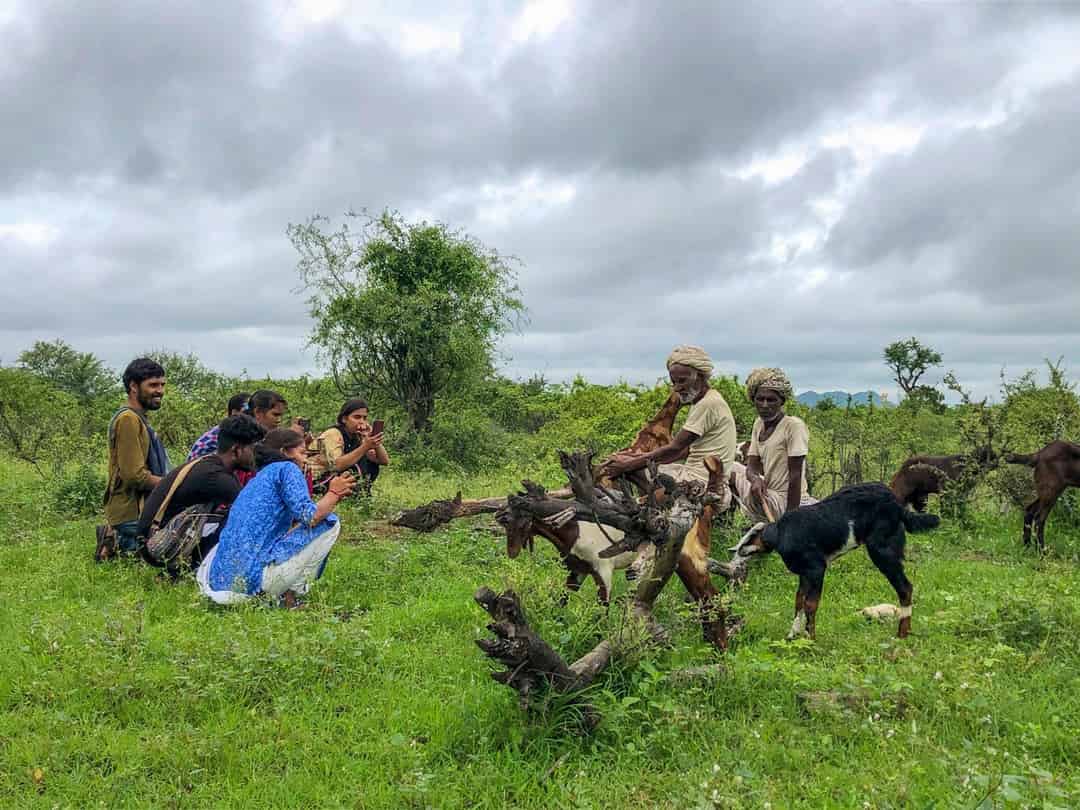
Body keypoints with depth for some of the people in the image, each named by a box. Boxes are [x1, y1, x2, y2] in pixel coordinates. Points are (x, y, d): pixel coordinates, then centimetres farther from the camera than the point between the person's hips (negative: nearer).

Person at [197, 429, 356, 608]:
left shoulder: (259, 477, 23)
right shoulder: (287, 468, -1)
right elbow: (309, 517, -12)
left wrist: (332, 497, 28)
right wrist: (333, 493, 5)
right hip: (255, 574, -9)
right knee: (330, 523, 0)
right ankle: (291, 594, -1)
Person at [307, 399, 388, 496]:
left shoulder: (358, 437, 1)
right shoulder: (333, 434, -19)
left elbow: (385, 461, -6)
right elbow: (337, 465, -35)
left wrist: (374, 441, -21)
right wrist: (365, 446, -39)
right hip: (317, 483, -7)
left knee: (373, 466, -4)